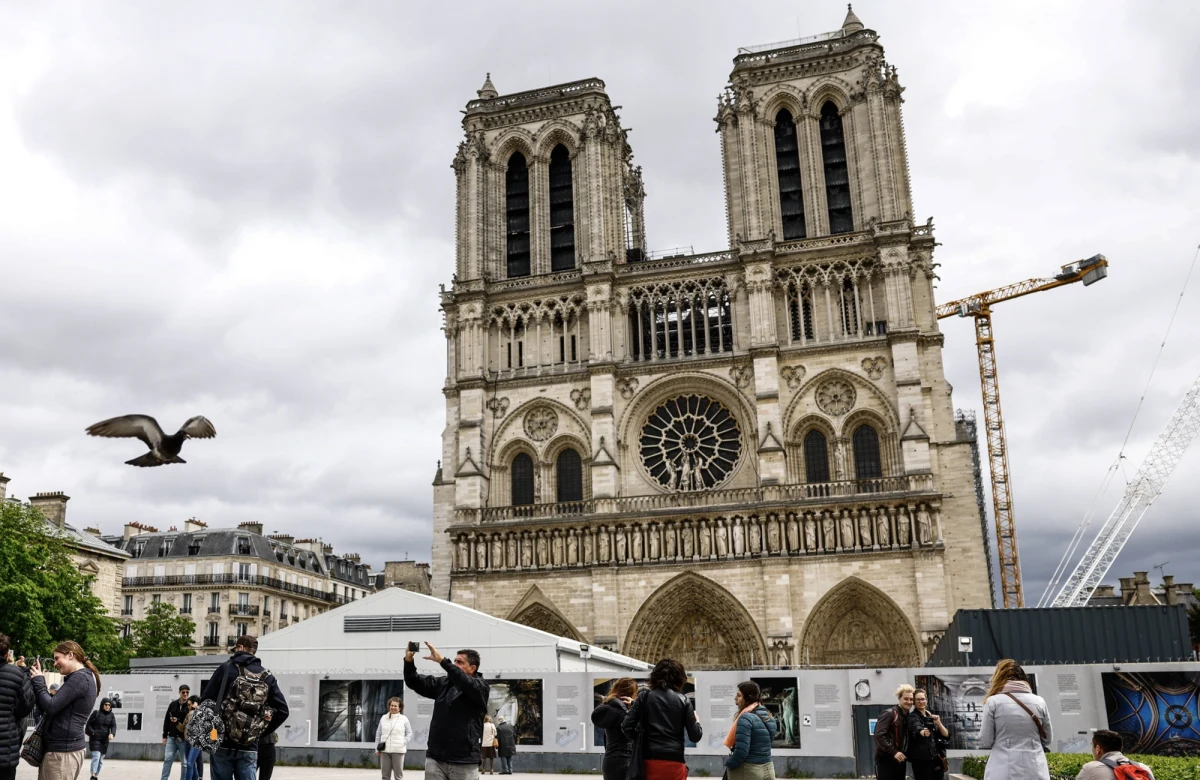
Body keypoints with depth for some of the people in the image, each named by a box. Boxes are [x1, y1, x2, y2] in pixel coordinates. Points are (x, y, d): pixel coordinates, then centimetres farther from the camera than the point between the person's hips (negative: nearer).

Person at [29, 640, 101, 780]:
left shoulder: (80, 678, -14)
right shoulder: (84, 677, 18)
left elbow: (51, 707, -19)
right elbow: (51, 708, 20)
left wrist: (38, 681, -6)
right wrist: (39, 681, 10)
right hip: (65, 747, 10)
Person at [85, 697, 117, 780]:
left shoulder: (111, 715, 6)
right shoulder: (96, 713, -3)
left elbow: (113, 726, -3)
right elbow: (89, 724, 0)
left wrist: (112, 734, -23)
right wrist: (93, 733, -13)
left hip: (105, 740, 4)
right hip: (95, 739, -4)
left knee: (101, 759, 7)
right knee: (96, 756, -19)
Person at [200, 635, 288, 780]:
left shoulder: (226, 668, -1)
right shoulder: (267, 677, 7)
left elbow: (206, 701, -5)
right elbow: (282, 711, 3)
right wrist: (260, 733, 10)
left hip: (223, 745, -2)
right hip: (249, 748, 2)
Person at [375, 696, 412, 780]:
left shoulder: (404, 719, 0)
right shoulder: (383, 718, 8)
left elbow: (409, 733, 4)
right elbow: (378, 734, 11)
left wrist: (403, 743, -9)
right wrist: (377, 748, 8)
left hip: (398, 750, -3)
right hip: (384, 750, 3)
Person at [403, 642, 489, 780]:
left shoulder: (481, 687, -3)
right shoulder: (443, 684, 13)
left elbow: (466, 683, -24)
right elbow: (414, 682, 11)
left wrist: (442, 660, -30)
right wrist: (408, 661, -9)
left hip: (464, 763, -4)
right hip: (435, 759, 4)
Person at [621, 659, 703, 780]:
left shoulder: (644, 697, 3)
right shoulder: (683, 701, 2)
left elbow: (626, 727, -2)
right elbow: (695, 736, 2)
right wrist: (697, 721, 23)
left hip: (650, 761, 1)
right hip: (675, 762, -1)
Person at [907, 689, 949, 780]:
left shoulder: (932, 716, 15)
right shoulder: (913, 717, -5)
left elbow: (946, 735, 9)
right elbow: (917, 729, -28)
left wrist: (938, 723, -9)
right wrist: (923, 732, -51)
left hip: (937, 758, 6)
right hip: (921, 759, -6)